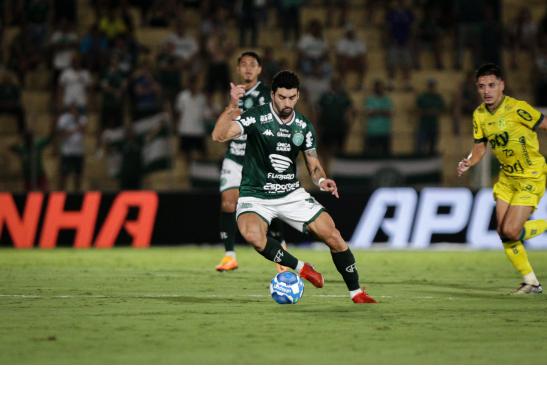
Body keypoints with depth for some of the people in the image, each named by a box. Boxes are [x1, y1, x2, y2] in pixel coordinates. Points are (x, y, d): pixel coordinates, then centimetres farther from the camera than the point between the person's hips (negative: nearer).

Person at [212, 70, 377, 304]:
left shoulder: (304, 127, 1)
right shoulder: (257, 118, -14)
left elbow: (313, 165, 11)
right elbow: (219, 136, -26)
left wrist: (322, 180, -11)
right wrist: (232, 107, -39)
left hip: (291, 194, 4)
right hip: (255, 196, -4)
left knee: (334, 237, -8)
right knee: (252, 234, -36)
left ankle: (356, 293, 12)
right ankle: (300, 268, -15)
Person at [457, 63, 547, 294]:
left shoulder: (517, 109, -21)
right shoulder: (479, 115, 0)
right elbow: (479, 148, 8)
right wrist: (468, 163, -11)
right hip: (507, 177, 7)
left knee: (510, 231, -17)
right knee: (504, 233, 0)